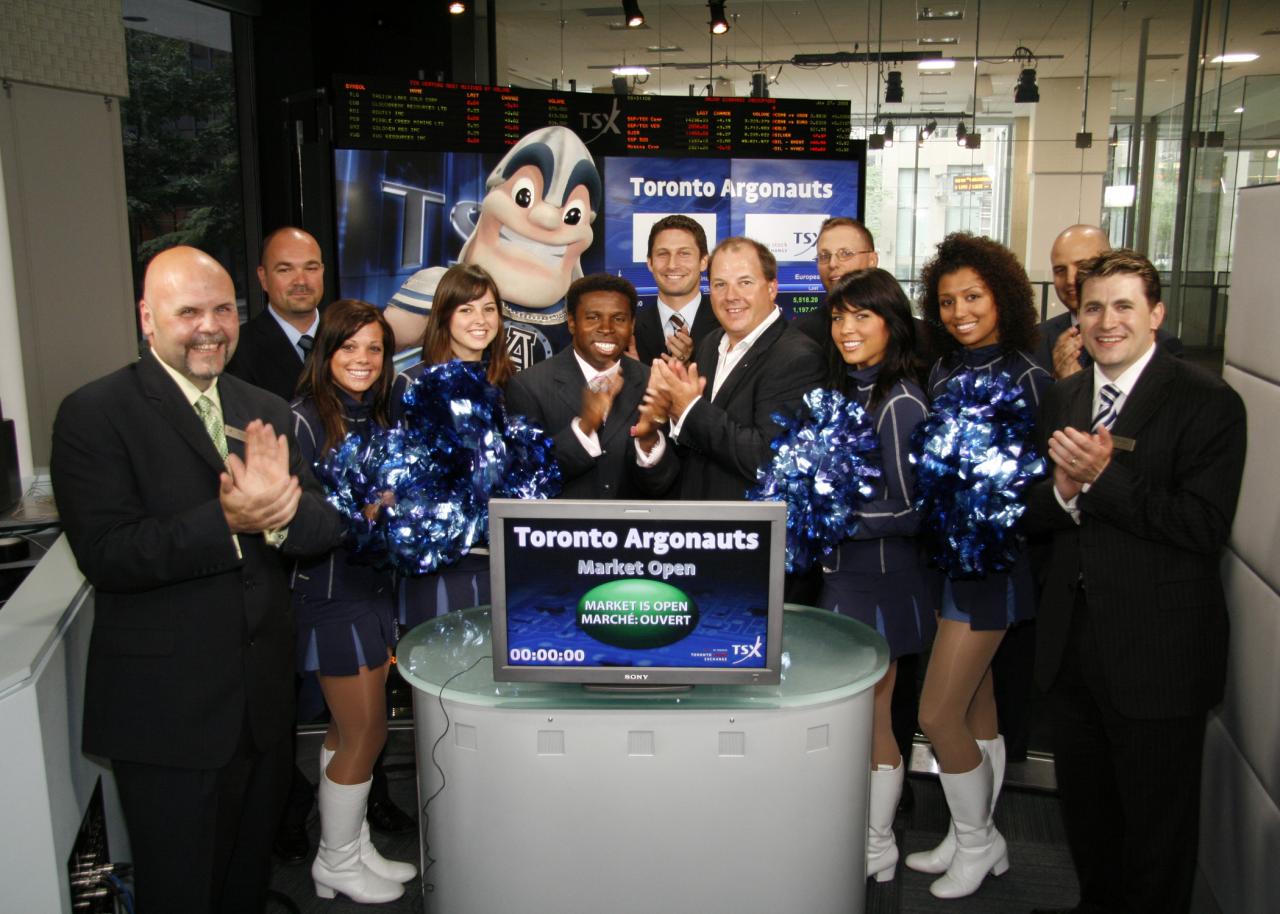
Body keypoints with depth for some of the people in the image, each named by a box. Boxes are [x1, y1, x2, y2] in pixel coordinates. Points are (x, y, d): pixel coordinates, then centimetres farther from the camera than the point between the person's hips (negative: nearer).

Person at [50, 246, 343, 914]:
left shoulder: (267, 412, 7)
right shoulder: (94, 415, -10)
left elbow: (324, 527, 1)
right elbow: (104, 554, -20)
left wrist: (280, 507, -21)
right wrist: (227, 522, -31)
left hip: (265, 702, 5)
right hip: (167, 711, -5)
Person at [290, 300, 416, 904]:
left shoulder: (379, 415, 9)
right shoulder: (306, 418, -14)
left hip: (373, 583, 7)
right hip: (329, 589, -7)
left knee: (350, 729, 17)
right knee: (367, 731, 1)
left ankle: (353, 846, 30)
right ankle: (336, 863, 19)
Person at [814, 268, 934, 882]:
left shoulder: (900, 403, -17)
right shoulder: (847, 389, 10)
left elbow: (907, 509, -18)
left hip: (881, 579, -8)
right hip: (843, 572, 8)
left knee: (870, 717, 6)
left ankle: (876, 851, 23)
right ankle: (865, 834, 30)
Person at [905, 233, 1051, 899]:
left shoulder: (1026, 379, -12)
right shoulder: (942, 372, 8)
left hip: (990, 559, -6)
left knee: (938, 715, -4)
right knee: (975, 711, 17)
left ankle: (977, 843, 19)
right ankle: (974, 839, 32)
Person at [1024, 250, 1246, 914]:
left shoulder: (1206, 403, -12)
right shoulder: (1063, 399, 9)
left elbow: (1205, 527, -20)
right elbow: (1033, 512, 8)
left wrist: (1103, 477, -24)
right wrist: (1062, 491, -14)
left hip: (1156, 655, -6)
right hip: (1071, 642, 6)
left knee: (1157, 820, 10)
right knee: (1083, 804, 22)